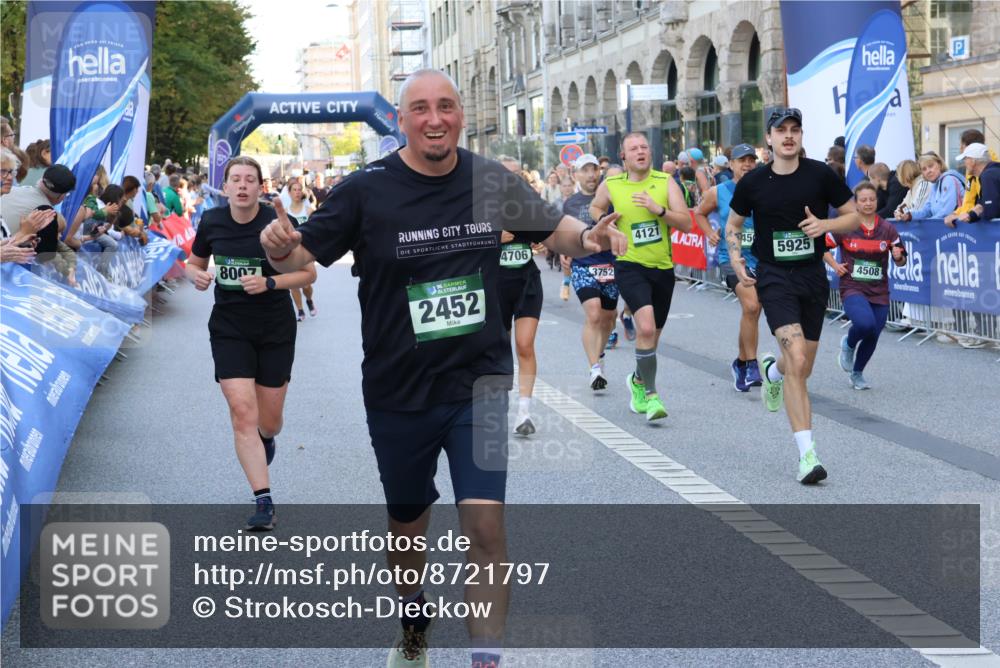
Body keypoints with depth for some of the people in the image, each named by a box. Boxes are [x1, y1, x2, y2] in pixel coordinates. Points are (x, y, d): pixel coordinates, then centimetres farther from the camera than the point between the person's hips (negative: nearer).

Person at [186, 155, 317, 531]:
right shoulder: (211, 223, -2)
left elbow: (308, 273, -6)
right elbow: (195, 264, 15)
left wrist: (269, 283, -20)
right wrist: (197, 276, -8)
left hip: (276, 331, -1)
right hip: (229, 328, 1)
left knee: (268, 422, 8)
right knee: (243, 413, -13)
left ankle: (266, 441, 48)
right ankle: (263, 502, -10)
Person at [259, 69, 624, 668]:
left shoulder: (491, 181, -2)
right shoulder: (368, 189, -9)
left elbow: (552, 227, 12)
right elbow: (304, 254, -5)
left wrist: (589, 236, -10)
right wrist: (281, 246, -29)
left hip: (479, 383, 0)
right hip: (399, 391, 0)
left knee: (485, 523, -13)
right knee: (408, 525, 17)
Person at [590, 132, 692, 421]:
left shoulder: (666, 183, -1)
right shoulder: (610, 186, 0)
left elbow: (687, 224, -7)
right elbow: (595, 208, 22)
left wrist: (658, 209, -21)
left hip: (663, 267, 3)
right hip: (630, 266, -3)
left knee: (652, 334, 15)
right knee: (646, 327, -23)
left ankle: (638, 381, 42)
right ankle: (650, 394, -15)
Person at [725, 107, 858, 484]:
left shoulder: (821, 175, -2)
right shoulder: (753, 182, -1)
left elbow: (854, 217, 5)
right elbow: (733, 224, 15)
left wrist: (824, 224, -14)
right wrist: (736, 257, -3)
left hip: (813, 275, 3)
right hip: (774, 277, -2)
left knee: (802, 369, 13)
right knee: (797, 361, -20)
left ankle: (772, 371, 52)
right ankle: (807, 454, -17)